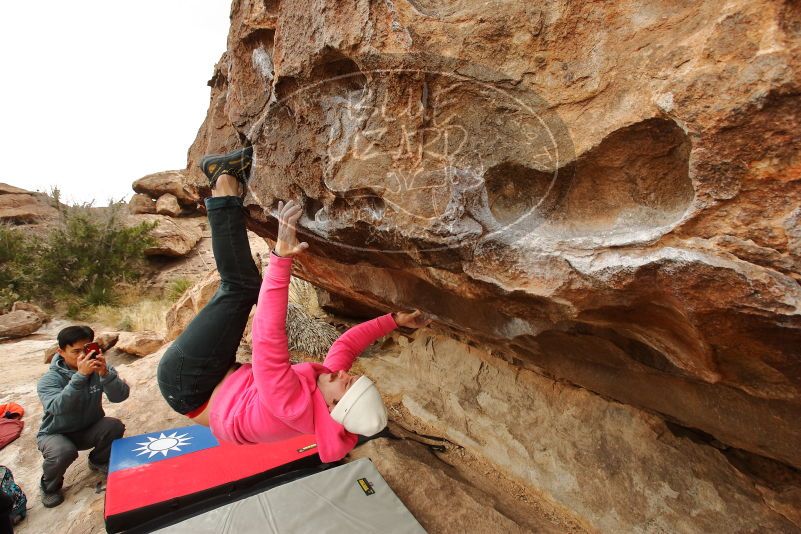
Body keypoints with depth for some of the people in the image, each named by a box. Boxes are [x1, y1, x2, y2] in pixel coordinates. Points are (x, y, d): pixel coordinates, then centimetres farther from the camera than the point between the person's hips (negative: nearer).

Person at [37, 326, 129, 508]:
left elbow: (120, 396, -27)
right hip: (56, 434, -2)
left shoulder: (99, 368, -15)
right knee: (64, 452, -32)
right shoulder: (49, 379, -19)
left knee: (115, 426, -26)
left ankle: (98, 461, 8)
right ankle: (50, 485, 4)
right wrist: (80, 376, -48)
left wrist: (105, 374, -43)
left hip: (89, 430, 2)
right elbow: (57, 407, -38)